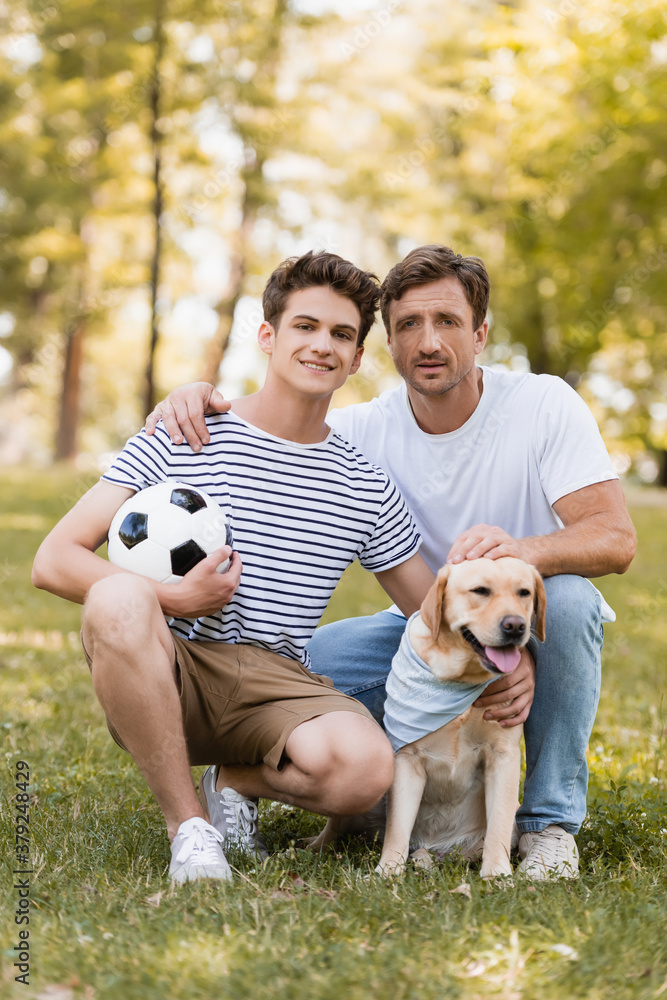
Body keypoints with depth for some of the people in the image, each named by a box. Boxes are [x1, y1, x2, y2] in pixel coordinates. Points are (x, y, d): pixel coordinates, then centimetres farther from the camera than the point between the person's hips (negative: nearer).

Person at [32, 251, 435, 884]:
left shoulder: (365, 488, 10)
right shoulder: (182, 440, 1)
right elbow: (54, 560, -3)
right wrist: (171, 600, -17)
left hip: (276, 684, 2)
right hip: (165, 675, -1)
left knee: (365, 766, -31)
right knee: (119, 600, -36)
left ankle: (236, 782, 5)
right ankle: (188, 824, -17)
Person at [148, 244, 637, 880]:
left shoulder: (544, 405, -17)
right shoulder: (367, 431, -10)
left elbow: (616, 539, -26)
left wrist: (523, 550, -47)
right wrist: (196, 395, -31)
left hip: (534, 627, -2)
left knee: (566, 596, -37)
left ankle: (551, 819, -15)